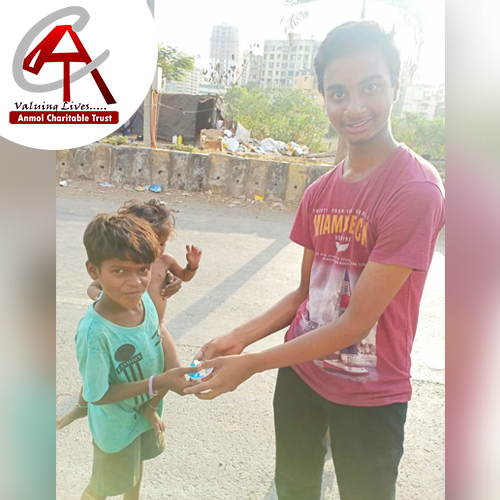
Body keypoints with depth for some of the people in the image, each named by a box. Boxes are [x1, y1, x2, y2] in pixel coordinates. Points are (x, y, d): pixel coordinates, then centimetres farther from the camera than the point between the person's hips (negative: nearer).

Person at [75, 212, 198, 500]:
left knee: (137, 465, 33)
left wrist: (174, 369, -16)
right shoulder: (94, 332, -38)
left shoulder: (144, 298, -20)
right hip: (117, 426, -6)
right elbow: (98, 395, -28)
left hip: (148, 410, 6)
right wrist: (158, 383, -33)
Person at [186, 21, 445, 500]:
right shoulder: (318, 193, 0)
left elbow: (355, 323, -23)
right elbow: (306, 294, 7)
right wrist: (239, 337, -6)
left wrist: (250, 364, -17)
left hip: (369, 393, -6)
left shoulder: (416, 189, -23)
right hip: (299, 373, 6)